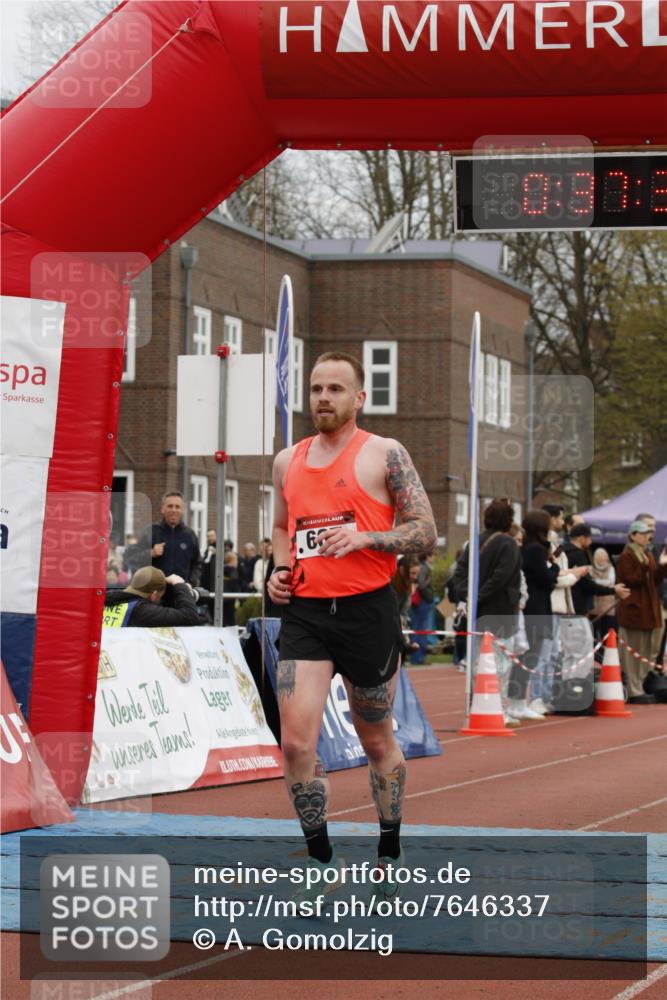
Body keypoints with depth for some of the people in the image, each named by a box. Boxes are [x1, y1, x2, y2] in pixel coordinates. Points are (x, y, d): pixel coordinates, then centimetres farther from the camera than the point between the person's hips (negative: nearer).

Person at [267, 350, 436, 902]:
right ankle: (323, 861, 6)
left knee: (377, 741, 11)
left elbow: (425, 533, -6)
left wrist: (363, 537, -20)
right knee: (296, 742, -9)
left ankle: (390, 855, 29)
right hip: (304, 611, 3)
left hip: (367, 610, -3)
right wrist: (279, 569, 7)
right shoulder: (288, 461, 11)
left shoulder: (385, 454, -4)